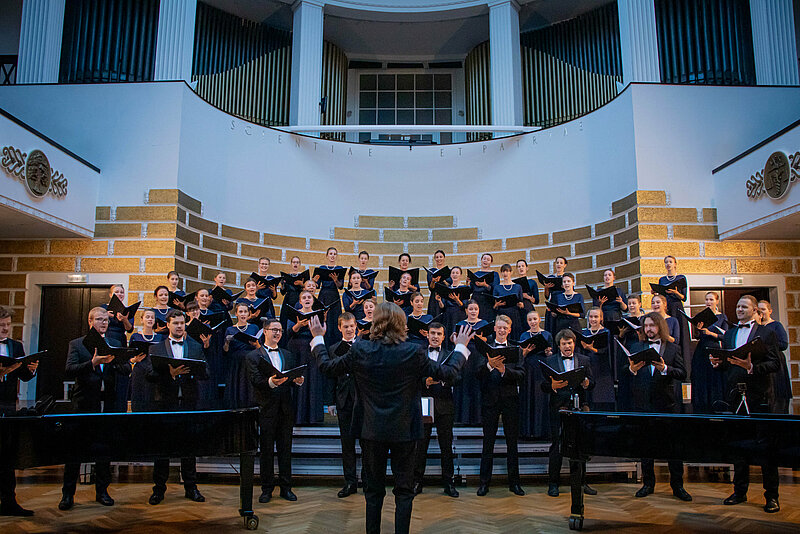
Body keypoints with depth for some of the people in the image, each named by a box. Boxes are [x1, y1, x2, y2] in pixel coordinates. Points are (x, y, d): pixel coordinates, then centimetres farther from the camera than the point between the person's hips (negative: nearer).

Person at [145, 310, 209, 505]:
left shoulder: (196, 347, 11)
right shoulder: (156, 348, 8)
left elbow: (205, 373, 3)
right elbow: (150, 375, -4)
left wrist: (190, 371, -16)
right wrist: (171, 373, -20)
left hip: (189, 401, 1)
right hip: (164, 401, -1)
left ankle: (191, 488, 15)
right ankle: (159, 489, 15)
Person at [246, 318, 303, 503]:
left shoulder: (288, 355, 17)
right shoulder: (253, 356, 2)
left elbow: (293, 380, 10)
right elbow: (255, 381, -11)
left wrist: (298, 381, -13)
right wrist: (270, 382, -29)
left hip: (286, 409, 4)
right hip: (266, 409, -3)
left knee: (285, 449, 8)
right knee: (266, 451, 3)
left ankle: (286, 487, 17)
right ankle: (267, 489, 14)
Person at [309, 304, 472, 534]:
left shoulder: (359, 351, -11)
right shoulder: (413, 352, -14)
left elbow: (326, 366, 3)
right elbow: (448, 372, -3)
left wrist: (318, 338, 19)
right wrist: (461, 346, 13)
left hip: (371, 431, 2)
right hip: (403, 431, -1)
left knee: (373, 490, 15)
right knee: (404, 490, 11)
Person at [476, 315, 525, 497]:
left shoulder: (516, 350, 7)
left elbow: (521, 376, -5)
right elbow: (479, 375, -6)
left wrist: (504, 369, -22)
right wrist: (490, 365, -26)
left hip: (510, 400, 1)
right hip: (490, 400, -1)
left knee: (512, 443, 8)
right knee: (488, 443, 5)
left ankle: (514, 482, 18)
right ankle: (484, 482, 13)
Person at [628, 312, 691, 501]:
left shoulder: (673, 349, 7)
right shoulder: (637, 348, 12)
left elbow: (682, 373, -2)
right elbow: (625, 370, 5)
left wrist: (665, 368, -19)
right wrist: (632, 369, -17)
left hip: (667, 403, -2)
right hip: (643, 404, 2)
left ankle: (677, 485, 12)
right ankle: (648, 483, 19)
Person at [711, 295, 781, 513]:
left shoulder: (766, 333, 1)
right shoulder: (728, 334, 16)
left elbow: (775, 364, -8)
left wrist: (752, 367, -23)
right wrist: (717, 363, -6)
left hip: (758, 395, -4)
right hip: (735, 394, 5)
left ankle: (771, 496, 9)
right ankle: (740, 491, 20)